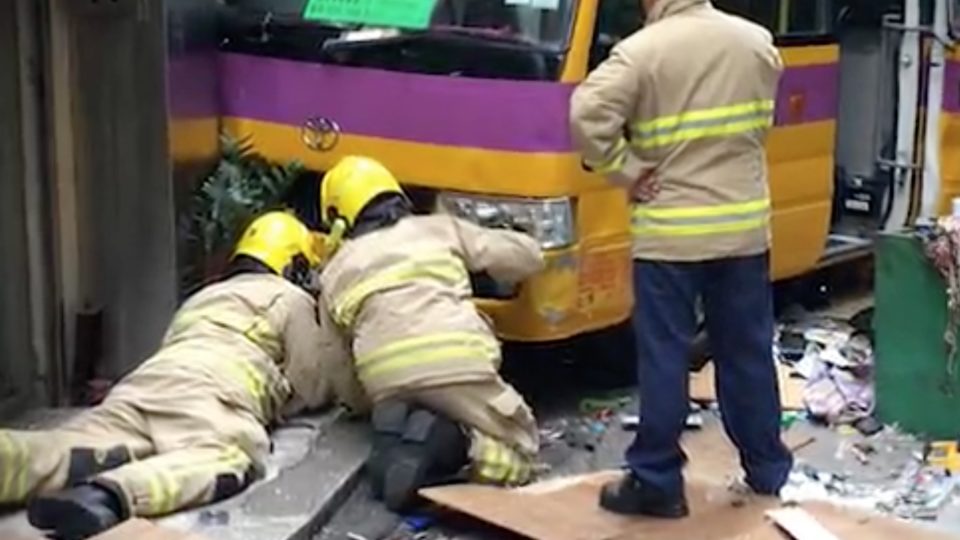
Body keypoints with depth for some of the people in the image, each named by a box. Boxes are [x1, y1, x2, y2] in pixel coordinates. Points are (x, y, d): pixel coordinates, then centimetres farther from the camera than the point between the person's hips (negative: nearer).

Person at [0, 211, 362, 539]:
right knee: (221, 459, -34)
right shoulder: (290, 298, 23)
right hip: (209, 389, -7)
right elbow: (313, 384, 19)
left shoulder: (202, 297, 44)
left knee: (76, 448, -19)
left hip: (146, 381, 7)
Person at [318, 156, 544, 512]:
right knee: (520, 450, 14)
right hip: (457, 362, -2)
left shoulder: (335, 272, 25)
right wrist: (485, 267, 46)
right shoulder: (439, 228, 24)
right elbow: (527, 256, 26)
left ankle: (396, 431, -4)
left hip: (385, 378, 2)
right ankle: (446, 441, -15)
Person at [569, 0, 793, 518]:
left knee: (664, 360, 2)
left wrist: (627, 173, -11)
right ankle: (767, 469, 25)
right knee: (749, 354, 14)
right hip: (745, 227, 5)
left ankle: (657, 483, 7)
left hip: (668, 234, -4)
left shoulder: (643, 49, -11)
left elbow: (586, 115, -23)